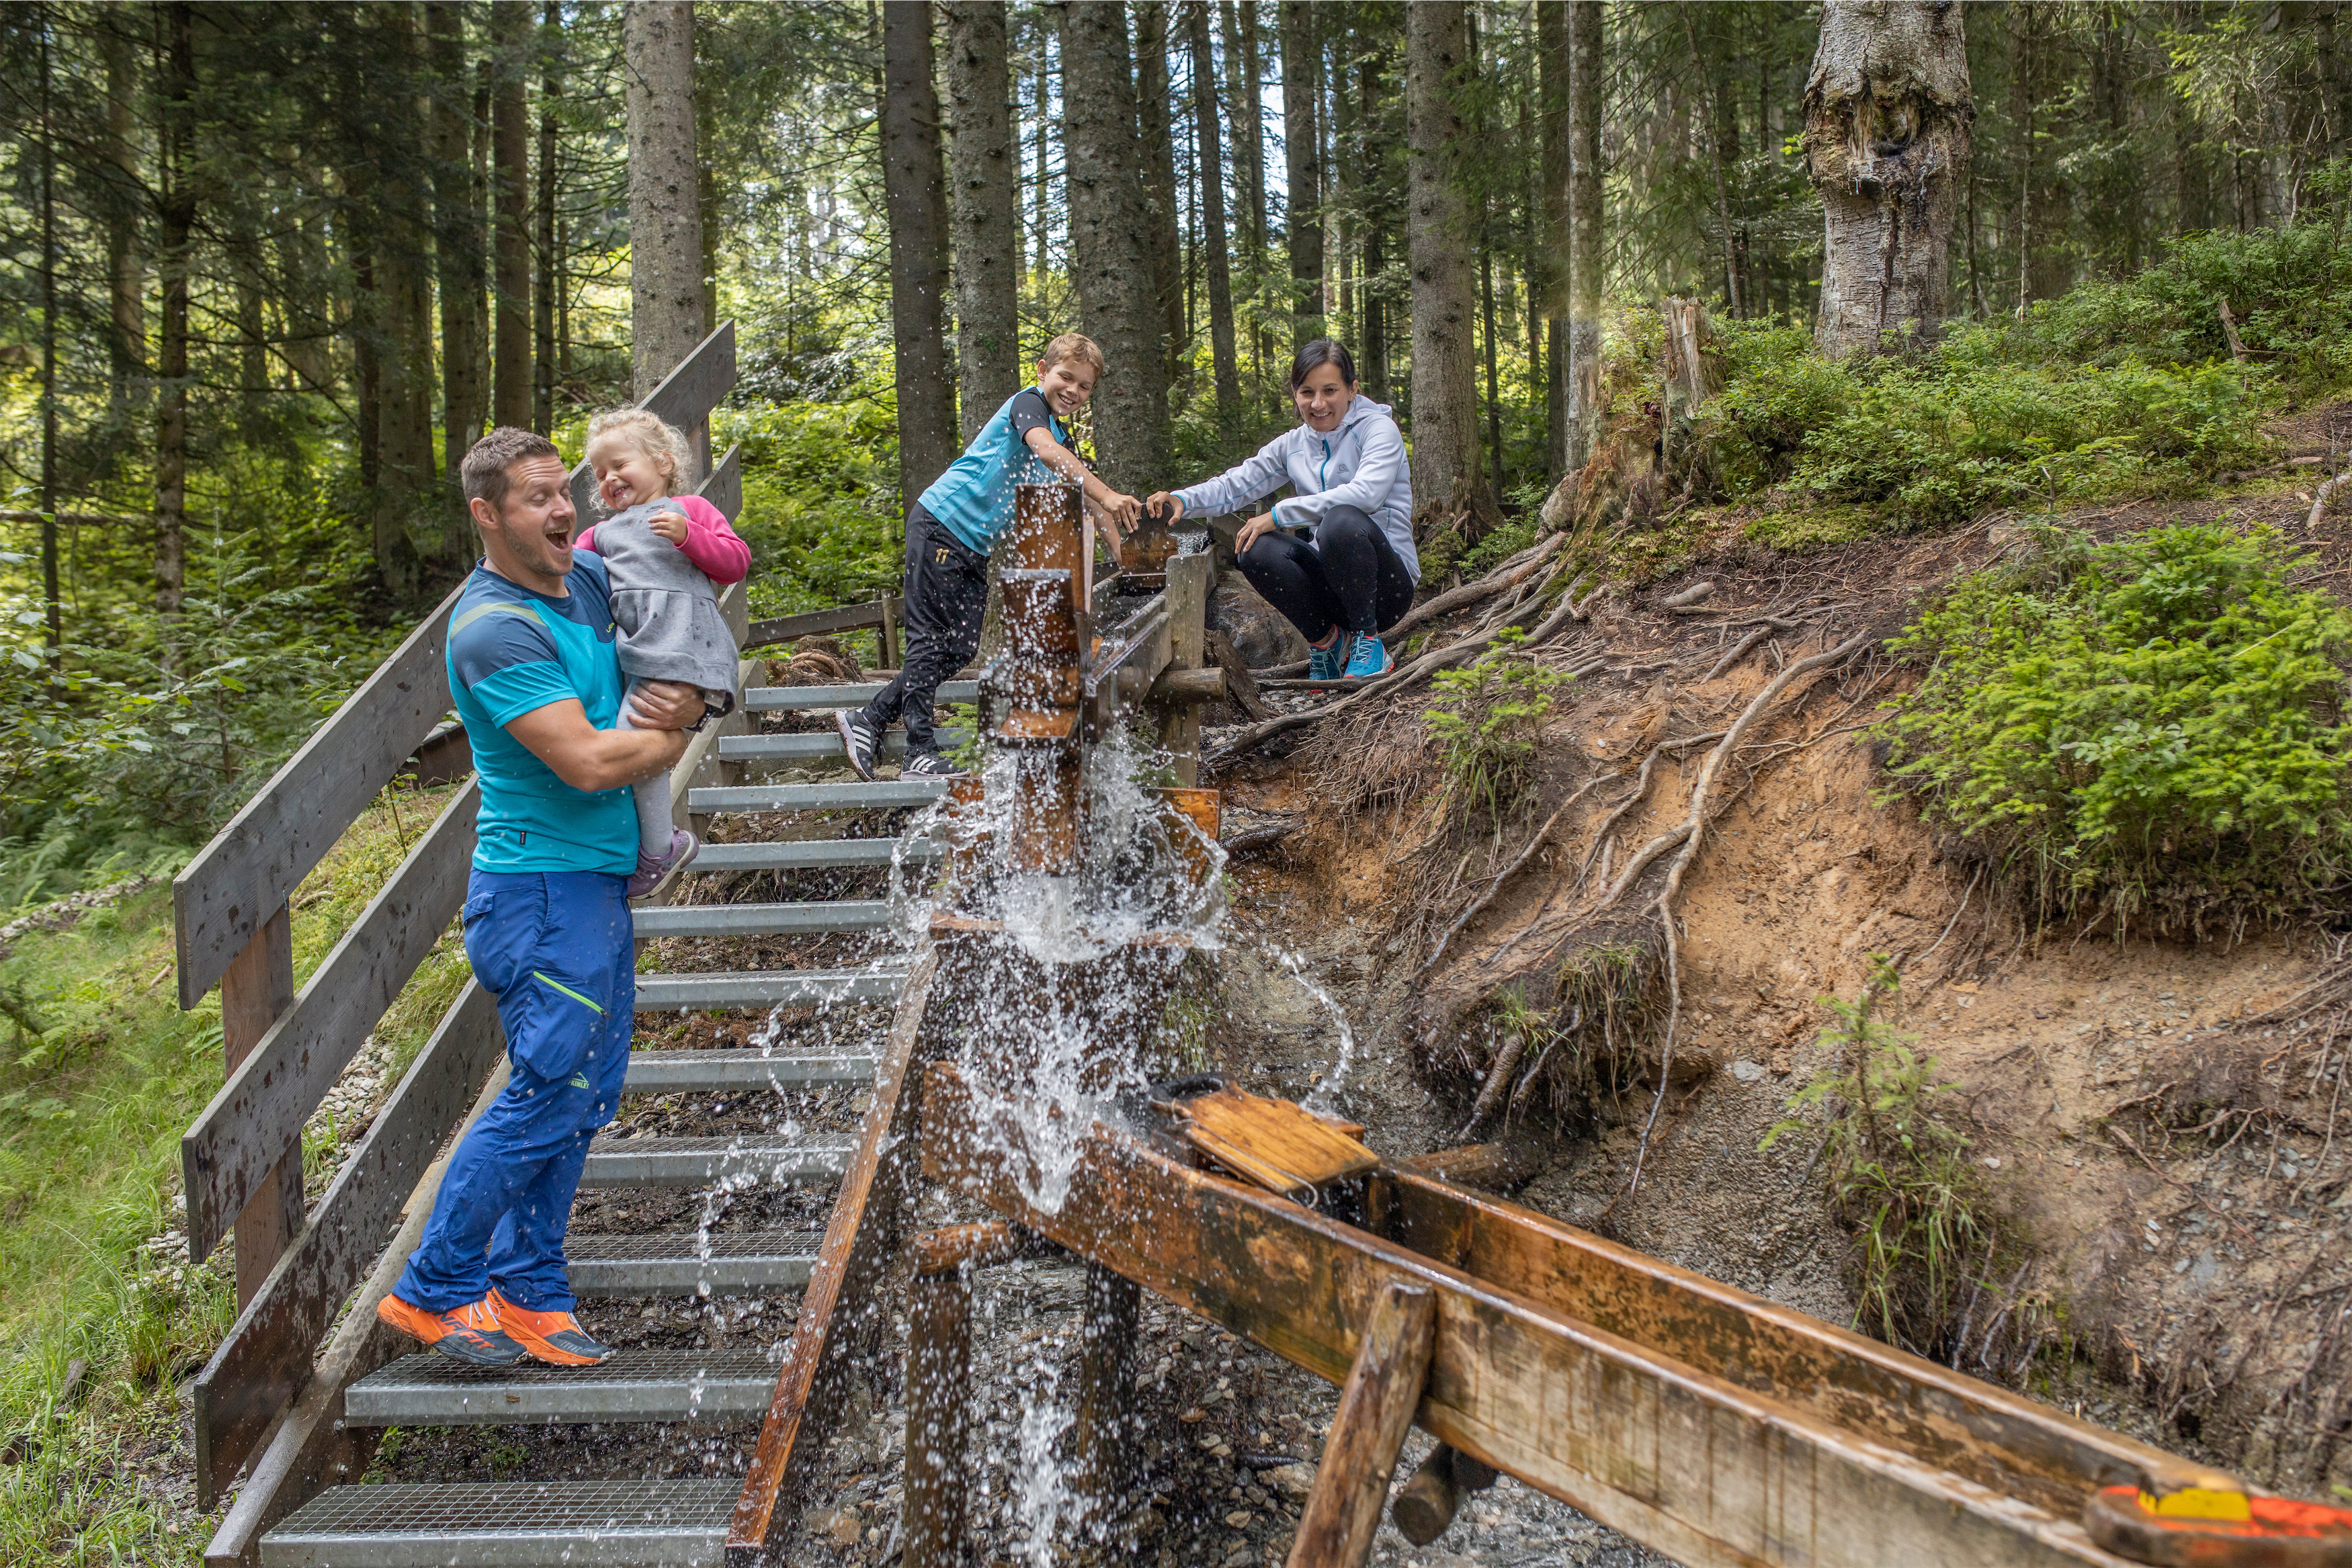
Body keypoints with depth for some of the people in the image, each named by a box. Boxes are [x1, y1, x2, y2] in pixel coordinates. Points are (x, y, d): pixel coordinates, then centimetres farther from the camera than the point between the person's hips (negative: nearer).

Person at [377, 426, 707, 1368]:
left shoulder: (589, 580, 9)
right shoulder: (495, 629, -18)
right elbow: (588, 762, -25)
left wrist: (690, 701, -4)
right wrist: (678, 734, -8)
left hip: (597, 881, 9)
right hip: (540, 888, -9)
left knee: (585, 1096, 12)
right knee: (547, 1094, -5)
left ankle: (527, 1293, 23)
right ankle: (432, 1291, 11)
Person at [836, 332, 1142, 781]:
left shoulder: (1062, 433, 16)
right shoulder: (1027, 403, -11)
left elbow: (1077, 493, 26)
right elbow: (1046, 450, -31)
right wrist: (1107, 496, -39)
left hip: (974, 547, 9)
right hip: (940, 527, -9)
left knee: (960, 649, 7)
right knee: (930, 640, -5)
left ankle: (866, 720, 13)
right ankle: (920, 753, -2)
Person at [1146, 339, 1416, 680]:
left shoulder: (1379, 429, -7)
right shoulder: (1292, 445, 10)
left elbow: (1365, 493, -25)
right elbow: (1235, 485, 8)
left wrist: (1277, 515, -25)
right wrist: (1181, 500, -14)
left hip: (1389, 585, -5)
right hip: (1331, 585, 5)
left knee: (1342, 520, -35)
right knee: (1255, 549, -21)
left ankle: (1369, 643, -16)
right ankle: (1324, 638, 0)